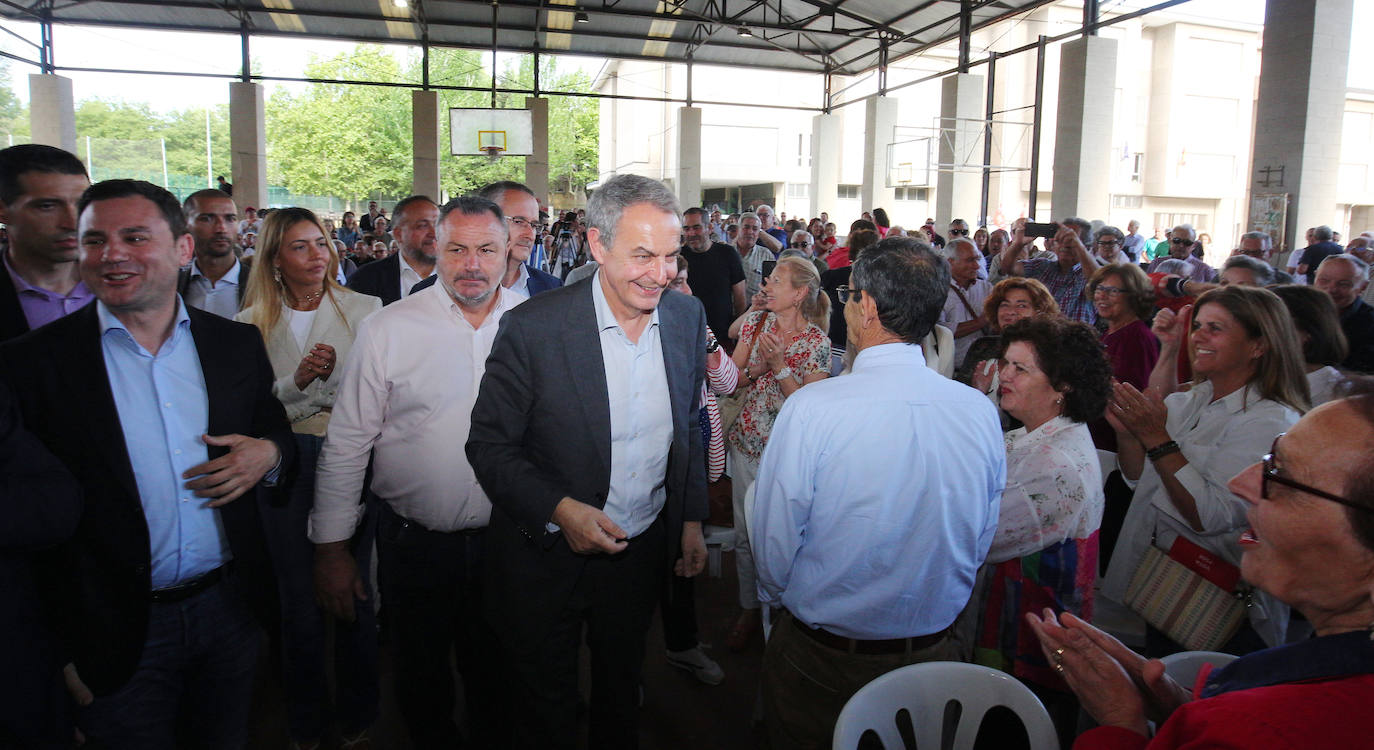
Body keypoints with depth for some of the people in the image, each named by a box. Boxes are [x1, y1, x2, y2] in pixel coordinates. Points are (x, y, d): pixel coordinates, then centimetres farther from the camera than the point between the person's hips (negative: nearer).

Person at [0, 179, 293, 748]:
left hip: (229, 610, 3)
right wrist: (61, 652, -8)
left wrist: (269, 455, -12)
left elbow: (276, 434, 12)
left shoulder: (237, 344, 0)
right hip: (117, 636, -3)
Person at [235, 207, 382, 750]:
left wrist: (338, 372, -18)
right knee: (299, 596, 10)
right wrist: (296, 381, -15)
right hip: (284, 463, 1)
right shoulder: (252, 323, 5)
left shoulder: (364, 309, 1)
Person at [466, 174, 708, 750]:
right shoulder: (532, 328, -21)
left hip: (640, 551, 4)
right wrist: (559, 509, -26)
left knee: (621, 693, 26)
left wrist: (691, 518, 8)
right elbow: (489, 446, -14)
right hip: (547, 556, -3)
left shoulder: (687, 317, -5)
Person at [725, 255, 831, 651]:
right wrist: (757, 368, -16)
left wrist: (780, 365, -22)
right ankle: (749, 609, 30)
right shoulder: (755, 321, 1)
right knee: (745, 531, 12)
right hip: (747, 441, 4)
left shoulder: (817, 343, -11)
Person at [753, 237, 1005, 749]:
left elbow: (774, 548, -16)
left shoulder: (810, 408, -25)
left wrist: (777, 598, 5)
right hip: (933, 649, 4)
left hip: (819, 658, -4)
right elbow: (980, 544, 1)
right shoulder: (982, 414, -12)